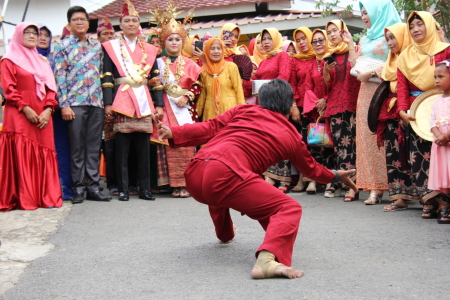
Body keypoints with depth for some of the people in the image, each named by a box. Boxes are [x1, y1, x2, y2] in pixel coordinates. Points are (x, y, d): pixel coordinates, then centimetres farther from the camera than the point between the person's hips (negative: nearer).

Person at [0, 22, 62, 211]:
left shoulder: (42, 61, 21)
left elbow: (51, 88, 12)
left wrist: (48, 110, -4)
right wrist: (25, 108, -15)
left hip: (42, 115, 5)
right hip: (19, 115, -5)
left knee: (44, 154, 1)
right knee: (22, 156, -8)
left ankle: (47, 196, 4)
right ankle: (24, 199, -6)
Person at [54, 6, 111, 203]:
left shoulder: (97, 46, 15)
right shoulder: (63, 46, 4)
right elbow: (59, 76, -2)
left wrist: (105, 100, 9)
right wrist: (64, 104, -11)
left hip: (96, 103, 3)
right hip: (75, 103, -3)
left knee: (94, 146, 4)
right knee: (77, 147, 0)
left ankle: (93, 187, 9)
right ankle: (78, 188, 7)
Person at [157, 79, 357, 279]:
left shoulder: (243, 111, 24)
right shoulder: (292, 136, 21)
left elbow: (210, 128, 12)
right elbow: (311, 169, 36)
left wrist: (173, 133, 14)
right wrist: (336, 176, 54)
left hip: (194, 176, 6)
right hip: (227, 176, -5)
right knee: (290, 209, 0)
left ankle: (225, 233, 60)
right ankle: (267, 259, -27)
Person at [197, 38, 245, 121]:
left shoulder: (231, 66, 3)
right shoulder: (203, 71, 9)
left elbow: (238, 90, 2)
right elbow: (202, 94, 14)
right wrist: (197, 114, 14)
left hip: (230, 109, -2)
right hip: (211, 112, 2)